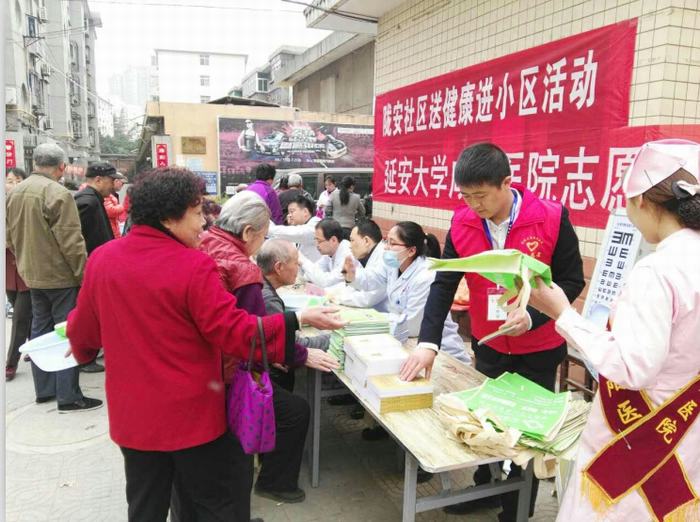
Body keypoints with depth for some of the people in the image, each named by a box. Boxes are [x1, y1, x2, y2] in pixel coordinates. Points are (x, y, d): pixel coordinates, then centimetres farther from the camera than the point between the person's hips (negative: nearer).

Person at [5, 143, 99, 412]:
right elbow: (71, 241, -20)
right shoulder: (58, 193, -18)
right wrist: (83, 274, -13)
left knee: (40, 329, 16)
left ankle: (44, 388, 25)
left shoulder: (15, 192, 7)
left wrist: (25, 262, 22)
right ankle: (68, 396, 3)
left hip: (32, 274, 8)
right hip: (61, 275, -8)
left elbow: (10, 237, 14)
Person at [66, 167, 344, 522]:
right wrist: (298, 319, -16)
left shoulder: (101, 259, -4)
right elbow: (236, 333, -21)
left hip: (132, 414, 6)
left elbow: (83, 331, 9)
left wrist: (81, 346, 31)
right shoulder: (194, 265, -21)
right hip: (191, 414, -5)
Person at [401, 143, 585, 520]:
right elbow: (443, 284, -12)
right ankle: (485, 489, 45)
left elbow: (572, 281, -12)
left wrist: (532, 316, -27)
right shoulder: (462, 223, -11)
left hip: (538, 349, -3)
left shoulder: (551, 219, -20)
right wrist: (428, 342, -22)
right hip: (487, 345, 3)